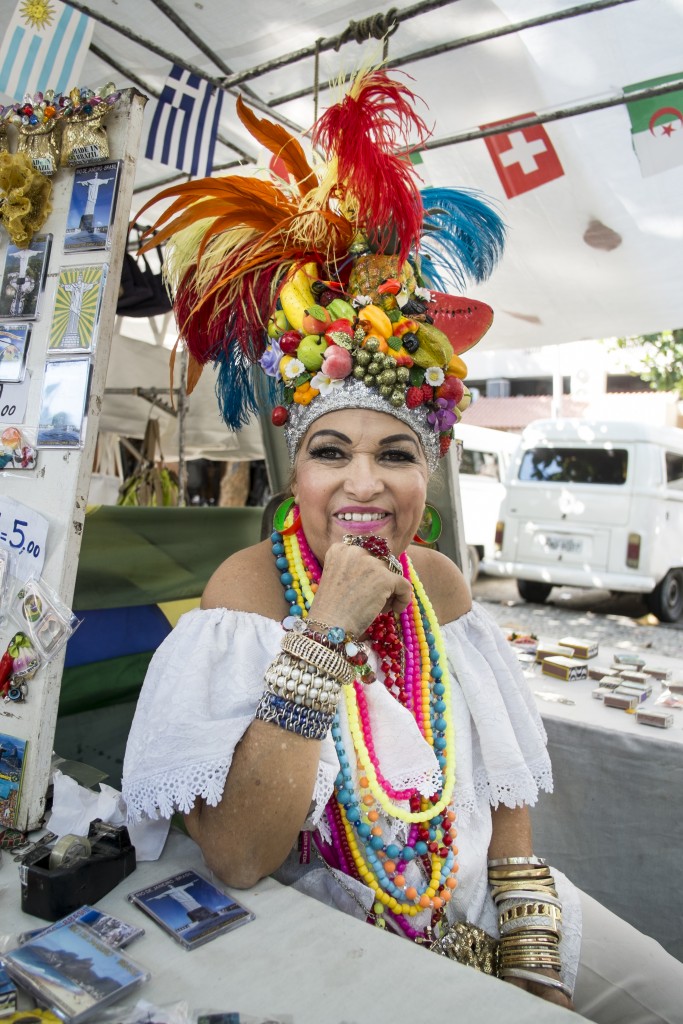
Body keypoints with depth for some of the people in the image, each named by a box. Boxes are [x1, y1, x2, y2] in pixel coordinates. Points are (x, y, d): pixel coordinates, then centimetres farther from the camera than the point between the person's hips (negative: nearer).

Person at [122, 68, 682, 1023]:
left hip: (475, 900, 4)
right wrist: (328, 632, -34)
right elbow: (236, 857, -27)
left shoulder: (441, 582, -7)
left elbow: (505, 778, 1)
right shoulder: (250, 583, -21)